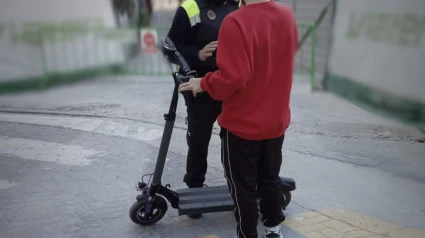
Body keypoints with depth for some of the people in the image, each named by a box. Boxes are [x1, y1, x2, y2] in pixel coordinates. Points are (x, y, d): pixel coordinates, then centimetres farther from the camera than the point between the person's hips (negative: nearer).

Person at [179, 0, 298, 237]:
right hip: (277, 121, 7)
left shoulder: (236, 22, -25)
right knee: (270, 179, 23)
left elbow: (232, 78, -26)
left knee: (243, 187, 10)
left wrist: (203, 84, -10)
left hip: (242, 125, -6)